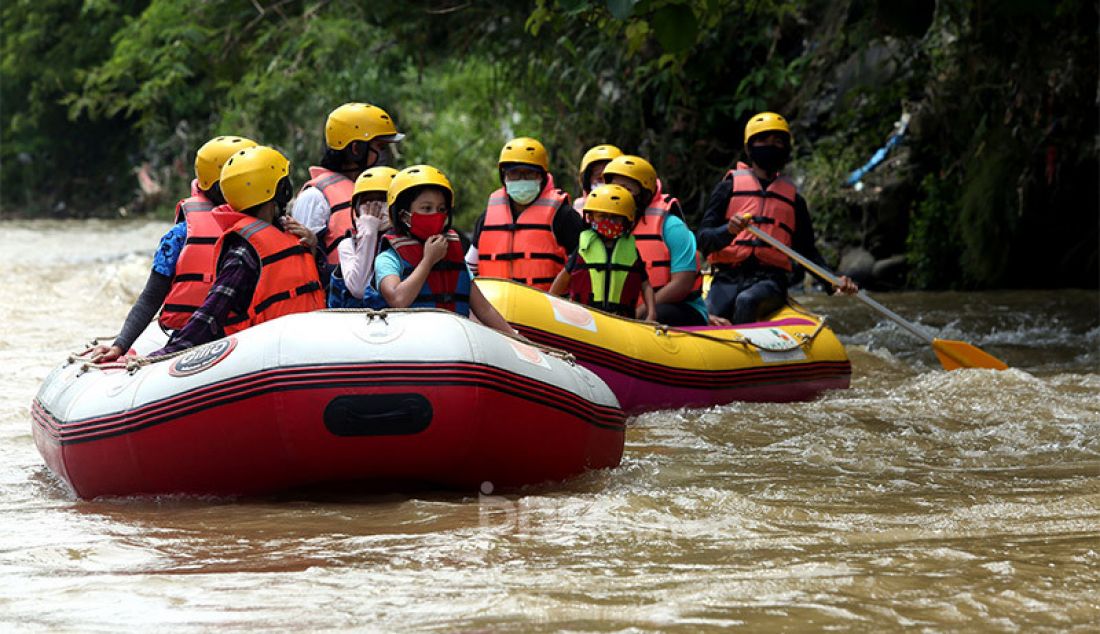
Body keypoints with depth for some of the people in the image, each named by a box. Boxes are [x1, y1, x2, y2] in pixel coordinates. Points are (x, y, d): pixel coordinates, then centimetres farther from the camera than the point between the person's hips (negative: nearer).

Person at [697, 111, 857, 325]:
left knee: (747, 301, -37)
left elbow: (807, 251, 24)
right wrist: (729, 230, -21)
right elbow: (704, 239, 2)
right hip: (728, 278, -1)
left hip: (769, 281, 1)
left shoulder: (793, 198, 20)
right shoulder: (729, 188, 12)